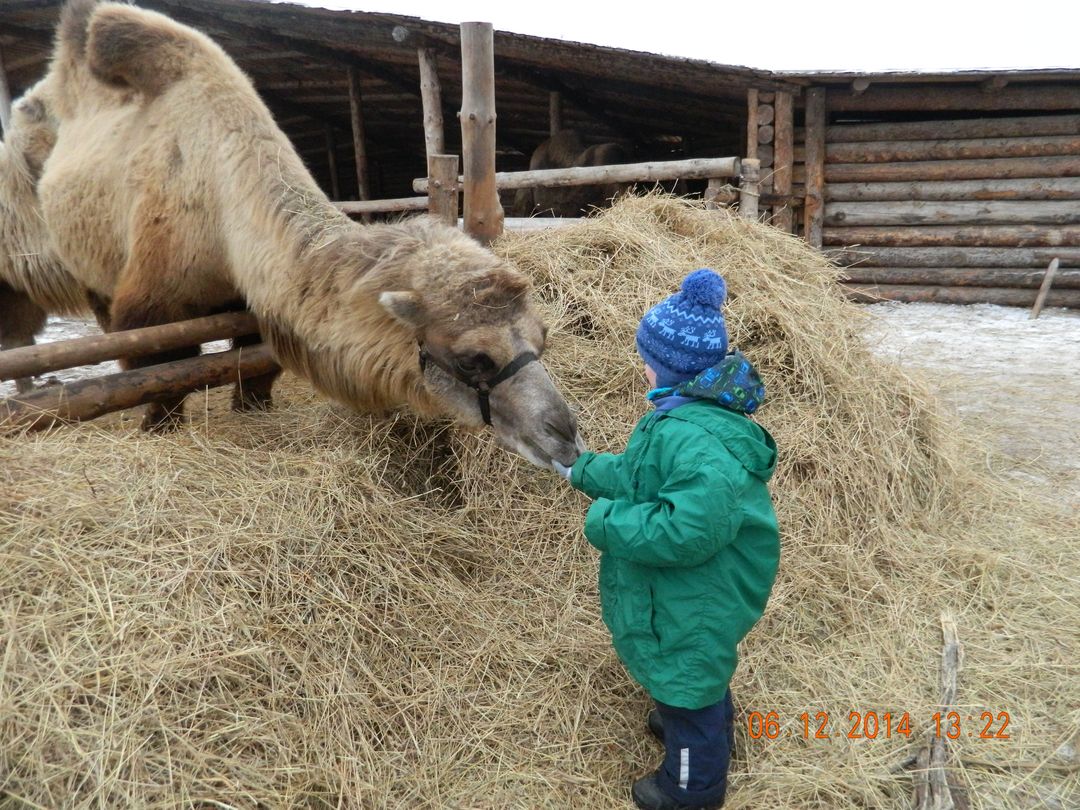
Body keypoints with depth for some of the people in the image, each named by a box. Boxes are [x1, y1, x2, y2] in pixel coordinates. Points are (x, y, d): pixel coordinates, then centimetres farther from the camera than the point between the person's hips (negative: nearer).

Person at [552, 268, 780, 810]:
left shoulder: (694, 439, -37)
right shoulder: (691, 414, -2)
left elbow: (688, 529, -42)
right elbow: (638, 473, 11)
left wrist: (606, 521, -30)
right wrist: (581, 470, 16)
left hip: (695, 598, -10)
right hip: (690, 591, 10)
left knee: (688, 679, 14)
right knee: (697, 673, 33)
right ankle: (705, 730, 61)